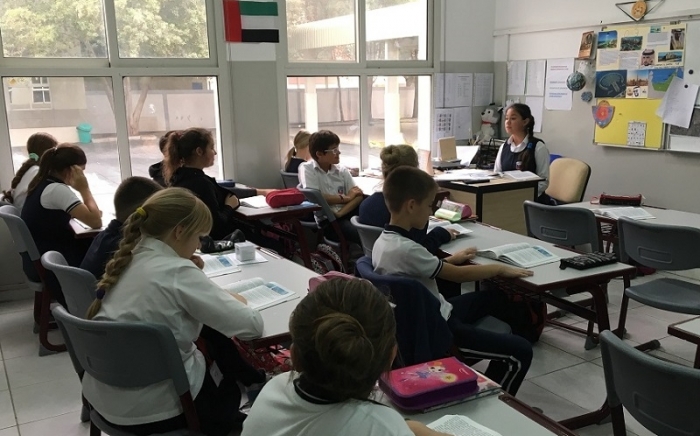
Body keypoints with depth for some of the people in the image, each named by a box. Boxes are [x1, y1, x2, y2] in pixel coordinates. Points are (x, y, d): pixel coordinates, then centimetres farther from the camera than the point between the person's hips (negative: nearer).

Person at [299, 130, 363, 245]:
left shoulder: (342, 170, 12)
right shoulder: (306, 169, -1)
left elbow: (358, 195, 3)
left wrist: (339, 213, -14)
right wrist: (345, 198, -3)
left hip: (346, 214, 5)